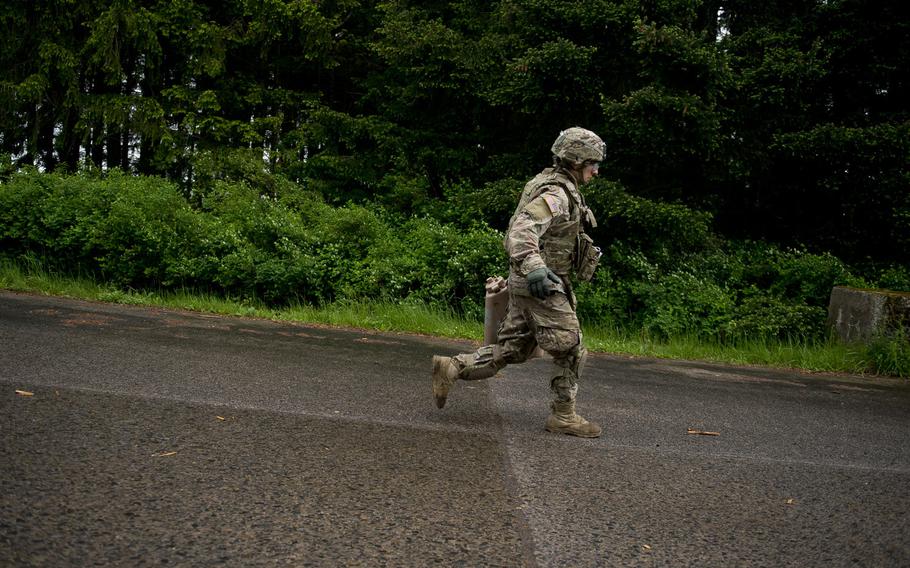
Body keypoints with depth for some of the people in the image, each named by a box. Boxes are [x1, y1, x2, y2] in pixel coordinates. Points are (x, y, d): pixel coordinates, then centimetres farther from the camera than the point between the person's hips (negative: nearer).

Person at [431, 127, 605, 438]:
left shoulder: (556, 187, 15)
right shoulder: (556, 194, -17)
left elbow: (528, 226, 29)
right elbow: (522, 230, -33)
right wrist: (534, 268, -48)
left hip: (526, 284, 10)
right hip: (541, 285, -10)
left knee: (510, 350, 12)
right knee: (570, 350, 0)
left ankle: (451, 368, 8)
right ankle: (563, 416, 11)